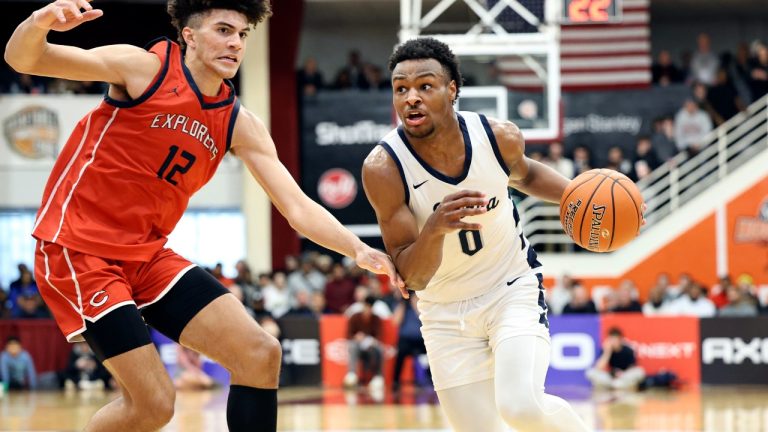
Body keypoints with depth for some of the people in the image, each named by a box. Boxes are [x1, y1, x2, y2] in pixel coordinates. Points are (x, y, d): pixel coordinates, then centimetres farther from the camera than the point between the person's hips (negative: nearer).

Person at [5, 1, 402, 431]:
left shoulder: (239, 124, 5)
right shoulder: (144, 68, -11)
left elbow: (298, 207, 3)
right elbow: (21, 59, -16)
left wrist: (358, 249, -15)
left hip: (148, 253, 7)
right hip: (78, 250, -6)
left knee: (261, 354, -6)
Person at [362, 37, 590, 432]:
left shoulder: (499, 137, -15)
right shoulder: (382, 169, -23)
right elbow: (411, 277, -23)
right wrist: (435, 228, -43)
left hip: (514, 288, 0)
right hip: (444, 311, 0)